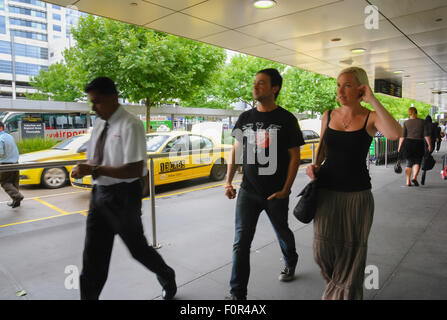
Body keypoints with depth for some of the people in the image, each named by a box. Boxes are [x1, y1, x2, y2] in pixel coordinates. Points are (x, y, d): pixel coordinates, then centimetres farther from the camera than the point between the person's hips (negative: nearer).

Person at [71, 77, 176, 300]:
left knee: (137, 247, 10)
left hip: (123, 195, -7)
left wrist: (95, 169, -24)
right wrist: (84, 168, -6)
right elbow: (93, 159, 16)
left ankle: (167, 278, 39)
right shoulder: (99, 125, 8)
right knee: (93, 255, 11)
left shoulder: (130, 126, -16)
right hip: (99, 192, 7)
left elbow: (135, 170, -23)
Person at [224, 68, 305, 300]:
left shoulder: (286, 120, -6)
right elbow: (237, 150, 10)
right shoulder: (245, 118, 4)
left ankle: (291, 262, 52)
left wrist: (285, 190, -11)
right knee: (241, 241, -2)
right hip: (248, 191, 2)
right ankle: (237, 293, 10)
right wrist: (228, 181, 3)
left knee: (282, 233, 20)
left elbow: (295, 157, -5)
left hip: (276, 193, -2)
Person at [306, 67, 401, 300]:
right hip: (326, 191, 3)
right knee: (323, 249, 6)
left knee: (351, 251, 11)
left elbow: (395, 134, -28)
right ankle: (334, 284, 39)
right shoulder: (328, 116, 4)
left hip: (357, 194, -2)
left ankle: (346, 292, 37)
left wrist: (372, 99, -21)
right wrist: (315, 165, -3)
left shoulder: (371, 118, -6)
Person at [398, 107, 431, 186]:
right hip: (419, 144, -1)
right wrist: (429, 145, 4)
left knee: (409, 162, 8)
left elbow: (402, 136, -3)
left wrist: (400, 146, 1)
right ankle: (414, 177, -10)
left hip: (408, 143, 1)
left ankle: (408, 181, 6)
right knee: (417, 162, 11)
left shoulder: (406, 123, 1)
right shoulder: (423, 122, 1)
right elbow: (426, 135, -2)